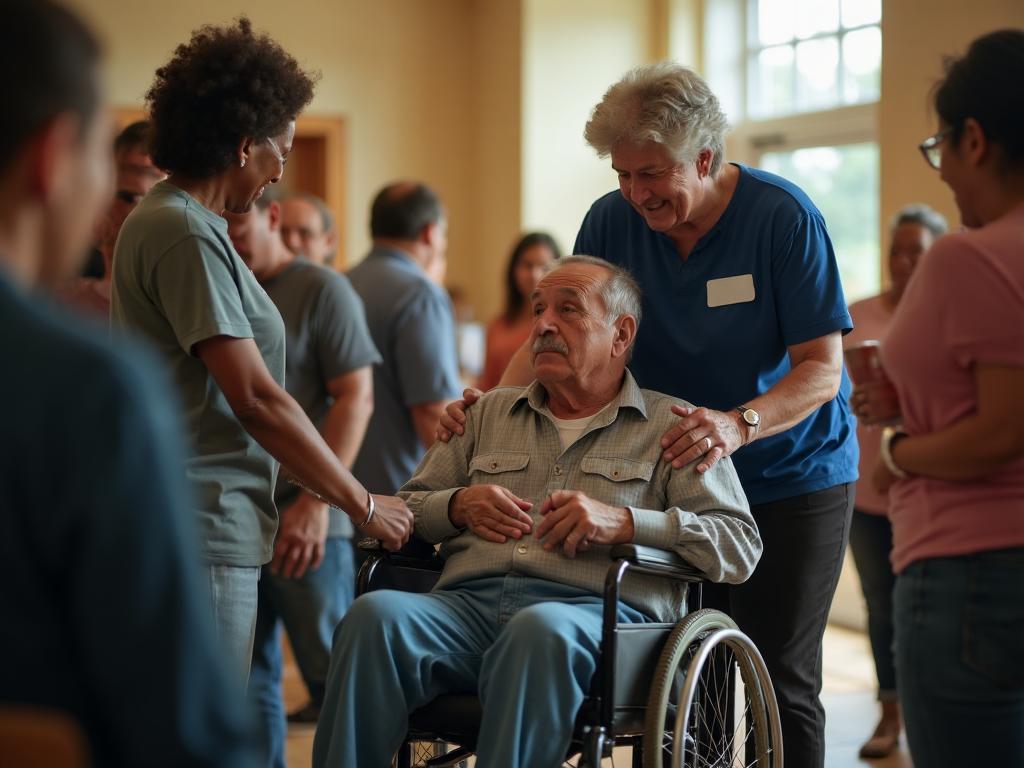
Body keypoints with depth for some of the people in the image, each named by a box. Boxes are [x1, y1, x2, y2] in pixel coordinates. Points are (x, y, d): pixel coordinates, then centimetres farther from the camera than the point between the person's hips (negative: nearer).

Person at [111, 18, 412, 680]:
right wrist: (363, 504, -10)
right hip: (199, 531, -11)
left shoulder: (165, 221, 17)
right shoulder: (188, 235, -15)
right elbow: (255, 399, -18)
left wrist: (313, 501, 17)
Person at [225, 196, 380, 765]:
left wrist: (316, 502, -15)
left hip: (302, 521, -5)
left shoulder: (322, 290, -2)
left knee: (331, 672, -1)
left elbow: (355, 398, -7)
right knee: (248, 678, 9)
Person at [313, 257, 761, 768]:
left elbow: (740, 545, 6)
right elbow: (406, 509, 29)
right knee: (375, 615, -30)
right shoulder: (490, 412, 29)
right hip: (467, 604, 4)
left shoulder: (671, 425, 16)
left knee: (541, 630, -40)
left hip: (595, 611, -3)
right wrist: (457, 506, 5)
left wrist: (623, 523, -8)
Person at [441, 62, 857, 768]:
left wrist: (740, 425, -36)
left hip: (795, 479, -3)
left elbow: (822, 369, -18)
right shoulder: (614, 219, -5)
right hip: (674, 474, 3)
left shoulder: (784, 217, -16)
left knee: (780, 683, -2)